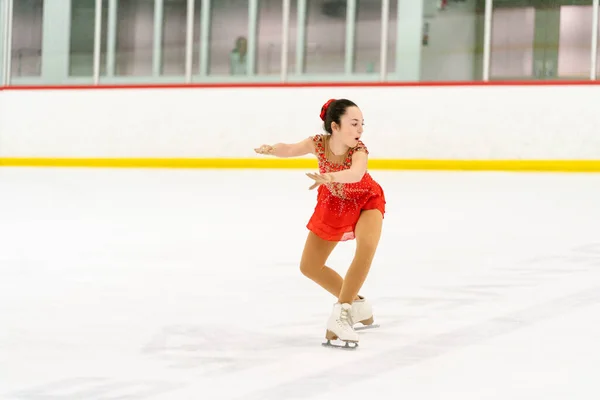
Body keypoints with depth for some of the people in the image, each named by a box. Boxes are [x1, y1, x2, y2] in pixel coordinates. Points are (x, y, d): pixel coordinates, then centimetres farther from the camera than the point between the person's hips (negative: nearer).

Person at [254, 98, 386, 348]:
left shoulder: (358, 150, -37)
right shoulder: (319, 143, -27)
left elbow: (356, 173, -58)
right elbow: (291, 150, -38)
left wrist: (329, 177, -77)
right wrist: (272, 149, -62)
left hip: (366, 201, -4)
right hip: (333, 205, 4)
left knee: (367, 246, -35)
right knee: (309, 266, 5)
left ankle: (341, 315, -27)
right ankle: (355, 304, 25)